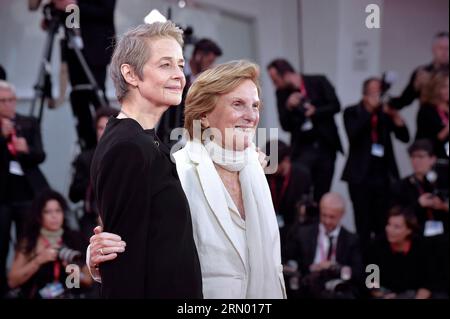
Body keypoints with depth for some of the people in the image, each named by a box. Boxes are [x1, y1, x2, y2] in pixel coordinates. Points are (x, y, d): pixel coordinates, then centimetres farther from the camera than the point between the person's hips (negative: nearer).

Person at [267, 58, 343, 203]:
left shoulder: (319, 82, -3)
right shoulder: (282, 93, 1)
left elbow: (335, 105, -4)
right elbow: (285, 126, 0)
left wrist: (315, 111, -17)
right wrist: (288, 108, -16)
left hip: (326, 145, -1)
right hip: (303, 148, 1)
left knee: (322, 193, 2)